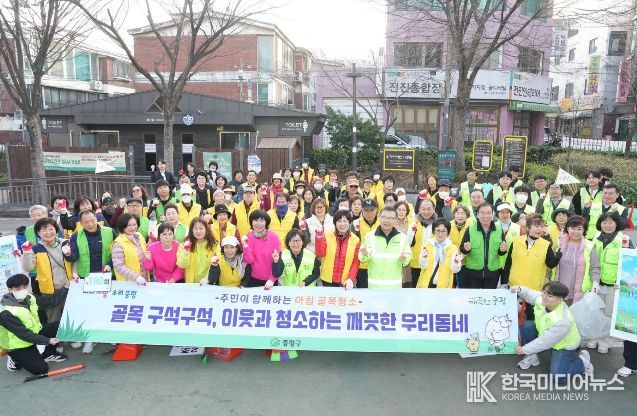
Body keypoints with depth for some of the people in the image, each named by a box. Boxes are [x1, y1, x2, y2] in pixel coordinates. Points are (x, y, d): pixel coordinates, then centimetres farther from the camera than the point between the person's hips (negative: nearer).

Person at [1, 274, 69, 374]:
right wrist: (47, 341, -29)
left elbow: (51, 302, -4)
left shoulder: (30, 298, -8)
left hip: (34, 334, 7)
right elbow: (24, 334, -28)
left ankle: (48, 354, 11)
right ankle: (16, 359, 10)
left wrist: (66, 288, -13)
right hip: (19, 346, -7)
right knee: (41, 369, -15)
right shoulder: (7, 313, -29)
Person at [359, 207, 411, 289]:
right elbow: (363, 257, -1)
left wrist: (404, 259, -15)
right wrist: (365, 255, -23)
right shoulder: (370, 236, -2)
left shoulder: (402, 237, 3)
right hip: (374, 284, -1)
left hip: (395, 285, 2)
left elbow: (408, 255, 7)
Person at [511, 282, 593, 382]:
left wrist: (524, 349, -21)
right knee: (525, 326, -18)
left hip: (565, 345, -6)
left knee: (558, 377, -17)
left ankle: (582, 361, 12)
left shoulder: (562, 320, -40)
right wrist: (520, 290, -21)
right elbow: (530, 294, 1)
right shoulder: (542, 298, -24)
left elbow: (544, 342, -31)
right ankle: (532, 357, 6)